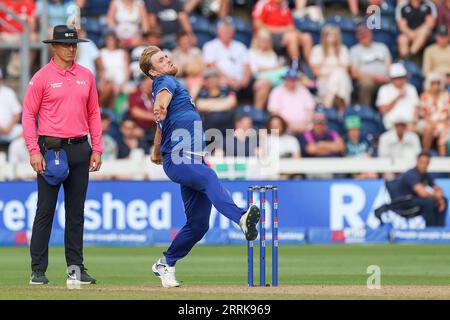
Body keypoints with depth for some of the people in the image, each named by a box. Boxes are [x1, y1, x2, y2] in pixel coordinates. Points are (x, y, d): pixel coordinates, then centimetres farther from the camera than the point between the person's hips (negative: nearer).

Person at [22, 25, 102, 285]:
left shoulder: (86, 76, 10)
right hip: (51, 149, -4)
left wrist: (97, 149, 7)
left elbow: (94, 114, 14)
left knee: (76, 212, 8)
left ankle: (76, 268, 13)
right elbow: (28, 115, -4)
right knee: (45, 210, -3)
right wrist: (34, 151, -11)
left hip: (80, 149, 4)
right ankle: (38, 270, 0)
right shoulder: (42, 77, -3)